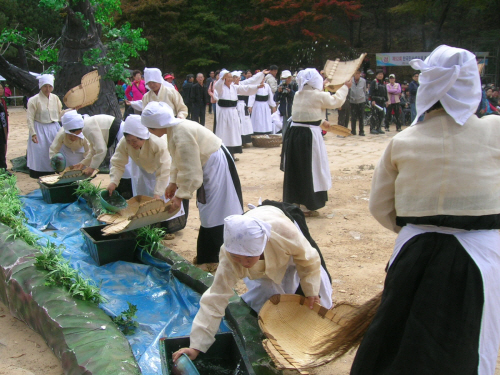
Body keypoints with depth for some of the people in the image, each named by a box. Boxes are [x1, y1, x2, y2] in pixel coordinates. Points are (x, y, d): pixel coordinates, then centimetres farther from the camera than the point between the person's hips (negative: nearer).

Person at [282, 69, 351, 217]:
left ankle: (294, 201, 25)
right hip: (309, 136, -7)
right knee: (310, 170, 3)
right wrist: (345, 87, 18)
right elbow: (336, 101, 4)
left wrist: (321, 122, 39)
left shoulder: (298, 95, 10)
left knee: (295, 169, 14)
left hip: (294, 133, 7)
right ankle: (306, 206, 8)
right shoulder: (319, 95, -10)